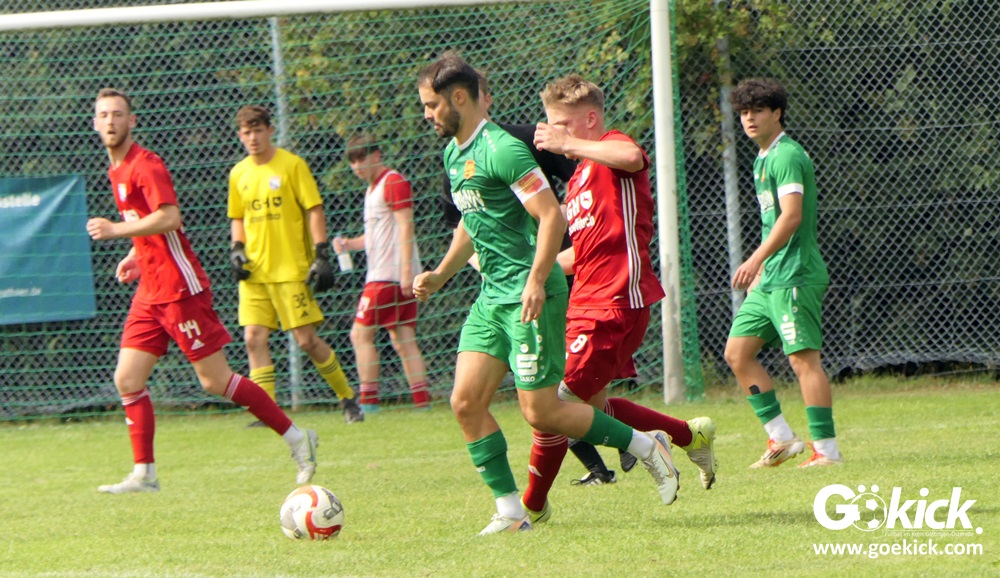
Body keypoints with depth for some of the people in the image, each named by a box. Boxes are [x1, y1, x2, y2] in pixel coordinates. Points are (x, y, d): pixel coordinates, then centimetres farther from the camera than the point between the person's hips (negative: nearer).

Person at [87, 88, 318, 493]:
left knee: (215, 380, -6)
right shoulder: (116, 171, 16)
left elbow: (169, 218, -26)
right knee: (127, 379, 0)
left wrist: (116, 230, -23)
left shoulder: (145, 166, -12)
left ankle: (296, 438, 4)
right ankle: (143, 474, 2)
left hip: (180, 289, -9)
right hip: (150, 293, 9)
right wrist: (135, 257, 13)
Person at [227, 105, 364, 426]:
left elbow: (315, 211, -4)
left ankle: (348, 398, 13)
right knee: (254, 338, -8)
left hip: (291, 269, -5)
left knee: (306, 340, -4)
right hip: (254, 272, 5)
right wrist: (237, 249, 5)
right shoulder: (238, 174, 10)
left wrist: (321, 255, -11)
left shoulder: (292, 165, -3)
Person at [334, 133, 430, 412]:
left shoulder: (394, 183, -8)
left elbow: (405, 227, -15)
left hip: (388, 275, -10)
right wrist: (350, 244, 11)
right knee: (404, 341, 5)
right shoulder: (373, 188, 21)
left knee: (361, 334, -8)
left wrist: (406, 271, -21)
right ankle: (422, 401, 1)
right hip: (380, 273, 10)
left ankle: (368, 402, -9)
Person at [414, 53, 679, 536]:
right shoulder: (453, 153, 14)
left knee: (540, 412, -8)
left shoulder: (501, 150, -16)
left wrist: (535, 281, -26)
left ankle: (646, 446, 8)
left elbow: (552, 216, -20)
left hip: (530, 296, -9)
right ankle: (509, 511, 3)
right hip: (491, 295, 9)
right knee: (466, 401, -2)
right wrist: (441, 275, 22)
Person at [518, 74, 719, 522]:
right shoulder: (579, 177, 22)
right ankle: (690, 437, 28)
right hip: (586, 301, 10)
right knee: (591, 405, 15)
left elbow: (632, 157, -35)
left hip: (614, 304, -10)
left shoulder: (613, 148, -7)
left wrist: (569, 144, -27)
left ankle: (532, 506, 4)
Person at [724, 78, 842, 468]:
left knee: (804, 359, -10)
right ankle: (781, 438, 10)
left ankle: (826, 449, -8)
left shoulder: (787, 156, -12)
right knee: (737, 352, 7)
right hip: (769, 280, 10)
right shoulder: (763, 159, 18)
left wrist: (756, 259, -31)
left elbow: (791, 216, -24)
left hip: (796, 277, -10)